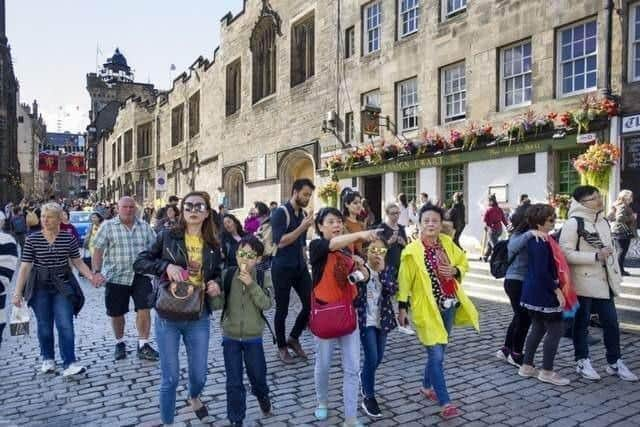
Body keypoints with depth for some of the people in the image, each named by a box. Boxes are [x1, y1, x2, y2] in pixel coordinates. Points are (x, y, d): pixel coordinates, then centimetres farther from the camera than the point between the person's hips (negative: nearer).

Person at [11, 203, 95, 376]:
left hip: (63, 286, 0)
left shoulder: (69, 238, -3)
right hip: (40, 286, 1)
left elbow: (78, 262, 3)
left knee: (65, 325, -6)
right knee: (44, 326, 11)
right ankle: (48, 359, 29)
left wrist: (91, 276, -11)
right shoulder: (32, 239, -5)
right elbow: (25, 267, -5)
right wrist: (18, 292, -8)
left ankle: (69, 363, -4)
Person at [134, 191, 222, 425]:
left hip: (199, 318, 3)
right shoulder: (167, 236, -5)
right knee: (170, 377, 6)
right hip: (168, 316, -2)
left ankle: (194, 397, 49)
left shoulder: (213, 245, 3)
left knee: (199, 374, 14)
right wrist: (166, 266, -20)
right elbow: (139, 263, -3)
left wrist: (216, 284, -7)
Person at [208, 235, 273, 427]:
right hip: (230, 337, 0)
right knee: (234, 382, 9)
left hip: (253, 337, 0)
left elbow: (266, 304, -18)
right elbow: (217, 305, -8)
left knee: (258, 375, 18)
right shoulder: (227, 275, -9)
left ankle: (262, 396, 51)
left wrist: (252, 284, -28)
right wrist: (214, 294, -29)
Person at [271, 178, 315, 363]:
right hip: (282, 268, -6)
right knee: (282, 310, 4)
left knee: (311, 303, 3)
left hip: (300, 267, 7)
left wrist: (305, 262, 17)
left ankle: (294, 338, 23)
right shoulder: (280, 213, -12)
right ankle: (282, 347, 22)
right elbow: (280, 242, -20)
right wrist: (302, 227, -23)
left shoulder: (303, 214, 9)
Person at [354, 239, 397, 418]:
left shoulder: (388, 270, 1)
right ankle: (369, 398, 10)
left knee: (378, 358, 15)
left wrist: (382, 271, -20)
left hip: (382, 319, 4)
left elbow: (393, 290, -15)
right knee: (371, 359, -8)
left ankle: (365, 377, 45)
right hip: (366, 321, -4)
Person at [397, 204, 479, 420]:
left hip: (449, 305, 6)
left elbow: (464, 262, 14)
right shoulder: (412, 250, -13)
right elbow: (405, 280, -10)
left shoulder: (447, 243, 2)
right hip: (427, 308, -6)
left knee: (439, 351, 18)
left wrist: (455, 271, -8)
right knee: (436, 355, -5)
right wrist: (402, 307, -11)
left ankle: (427, 386, 39)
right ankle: (445, 402, 6)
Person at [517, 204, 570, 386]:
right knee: (556, 330, 1)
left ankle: (527, 366, 24)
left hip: (532, 292, 10)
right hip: (543, 294, -10)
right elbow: (542, 271, -24)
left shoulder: (533, 240, 9)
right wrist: (557, 290, -17)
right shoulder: (541, 243, -20)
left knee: (538, 328, 17)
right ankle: (547, 372, 10)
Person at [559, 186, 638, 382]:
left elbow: (610, 249, 20)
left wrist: (616, 276, 16)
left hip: (603, 281, 7)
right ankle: (582, 362, 21)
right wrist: (595, 256, -20)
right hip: (582, 282, -7)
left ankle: (614, 362, 25)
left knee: (611, 322, 10)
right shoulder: (573, 223, -12)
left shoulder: (603, 221, 11)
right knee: (581, 323, 7)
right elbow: (566, 253, -18)